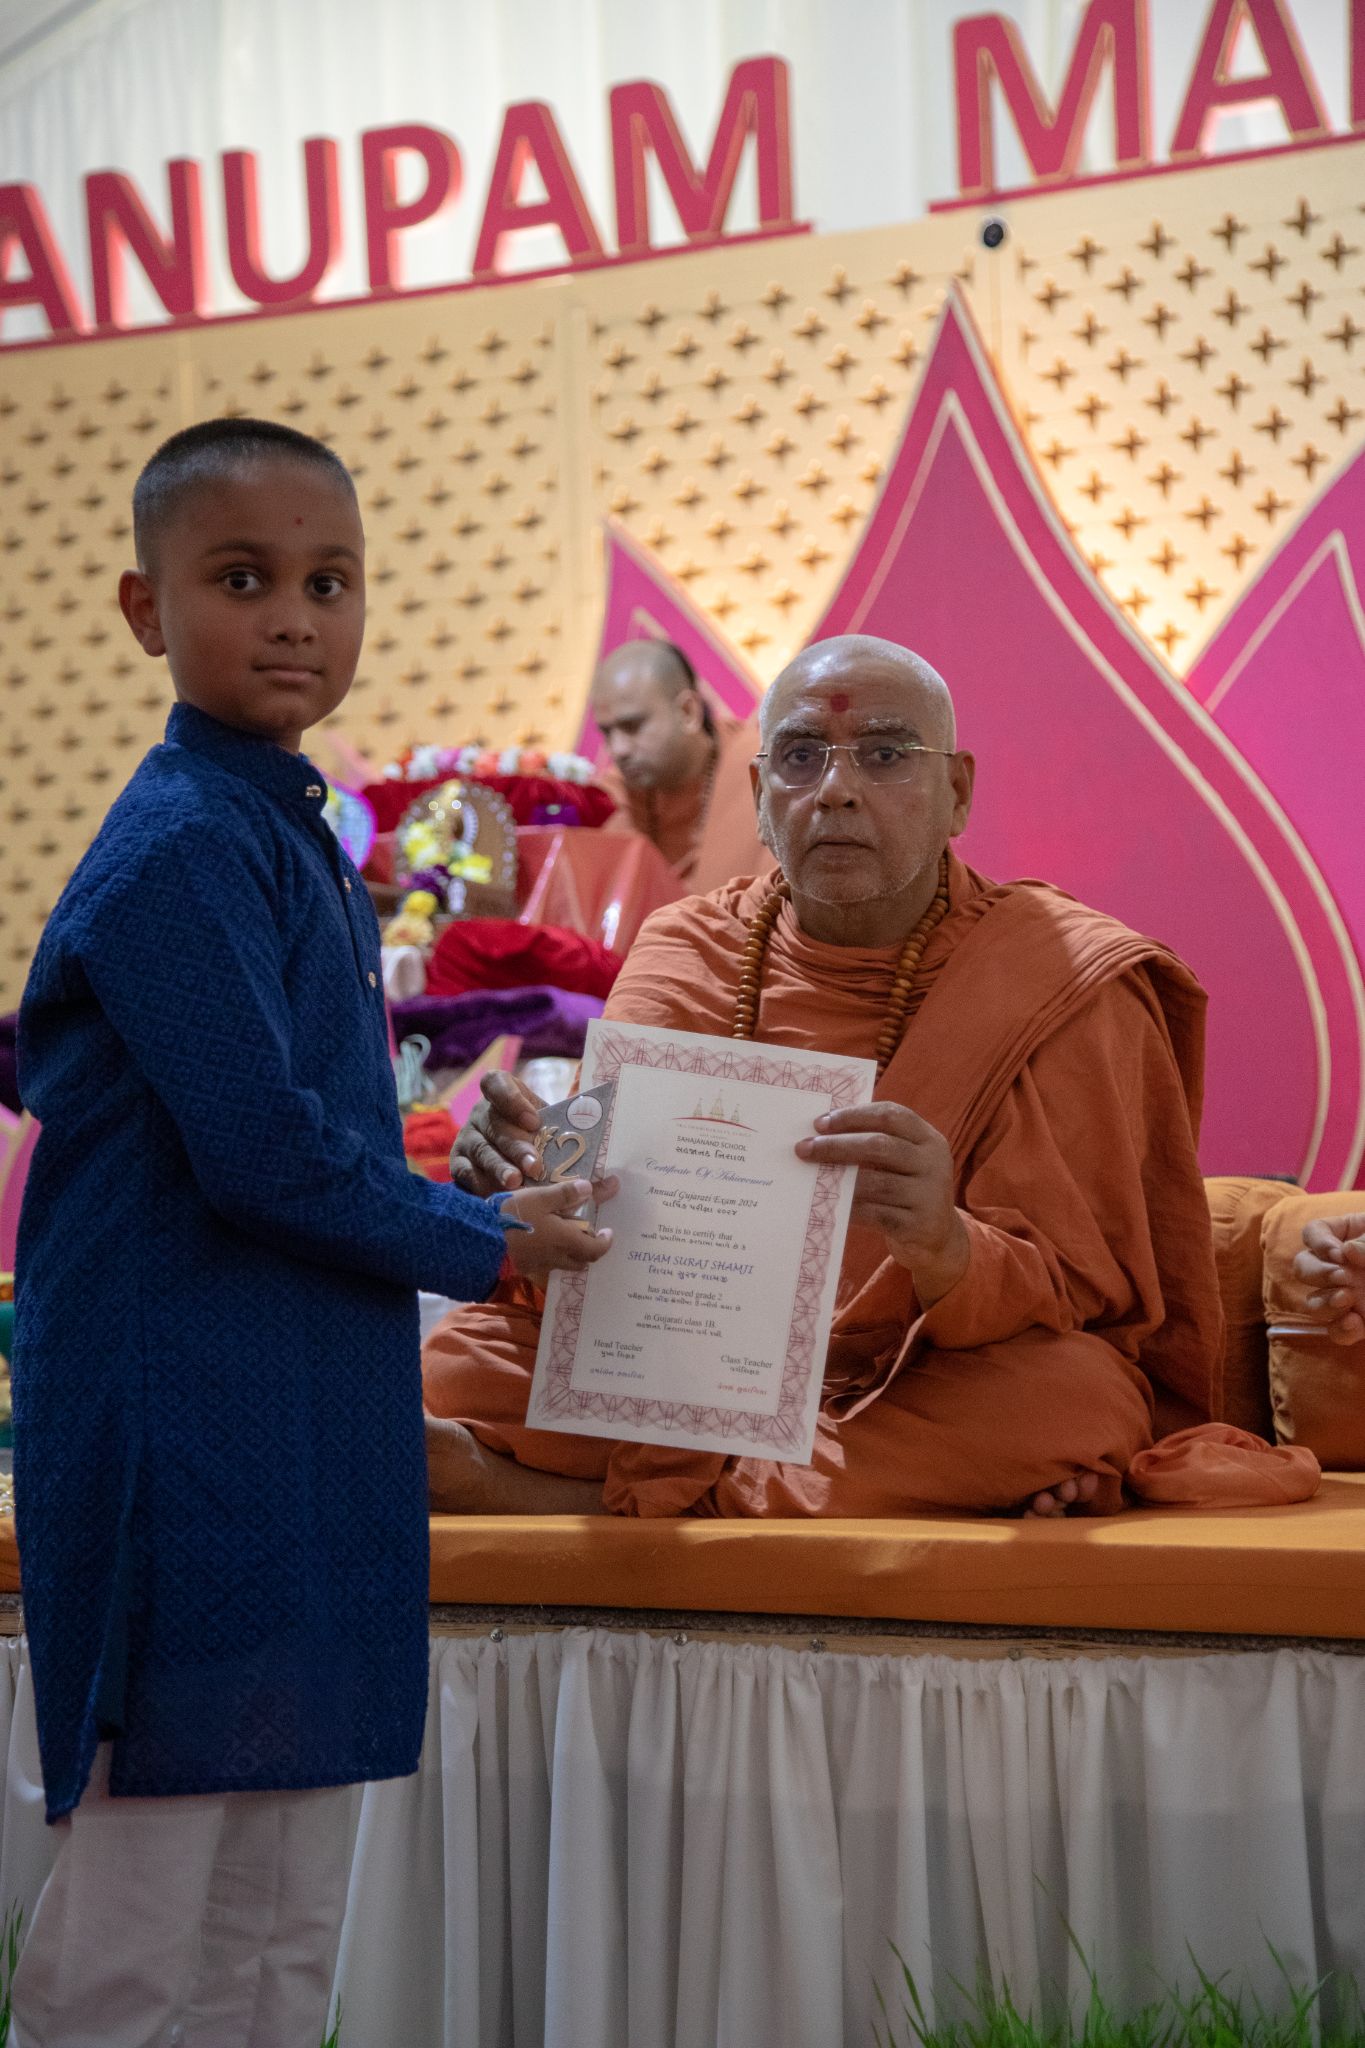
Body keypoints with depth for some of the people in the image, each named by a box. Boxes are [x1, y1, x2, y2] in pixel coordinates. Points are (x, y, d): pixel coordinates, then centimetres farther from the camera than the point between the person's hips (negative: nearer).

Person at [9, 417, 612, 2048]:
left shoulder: (293, 839, 15)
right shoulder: (184, 848, -14)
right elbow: (264, 1153, -19)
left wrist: (481, 1218, 12)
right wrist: (485, 1244, -6)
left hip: (305, 1449, 10)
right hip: (181, 1456, -10)